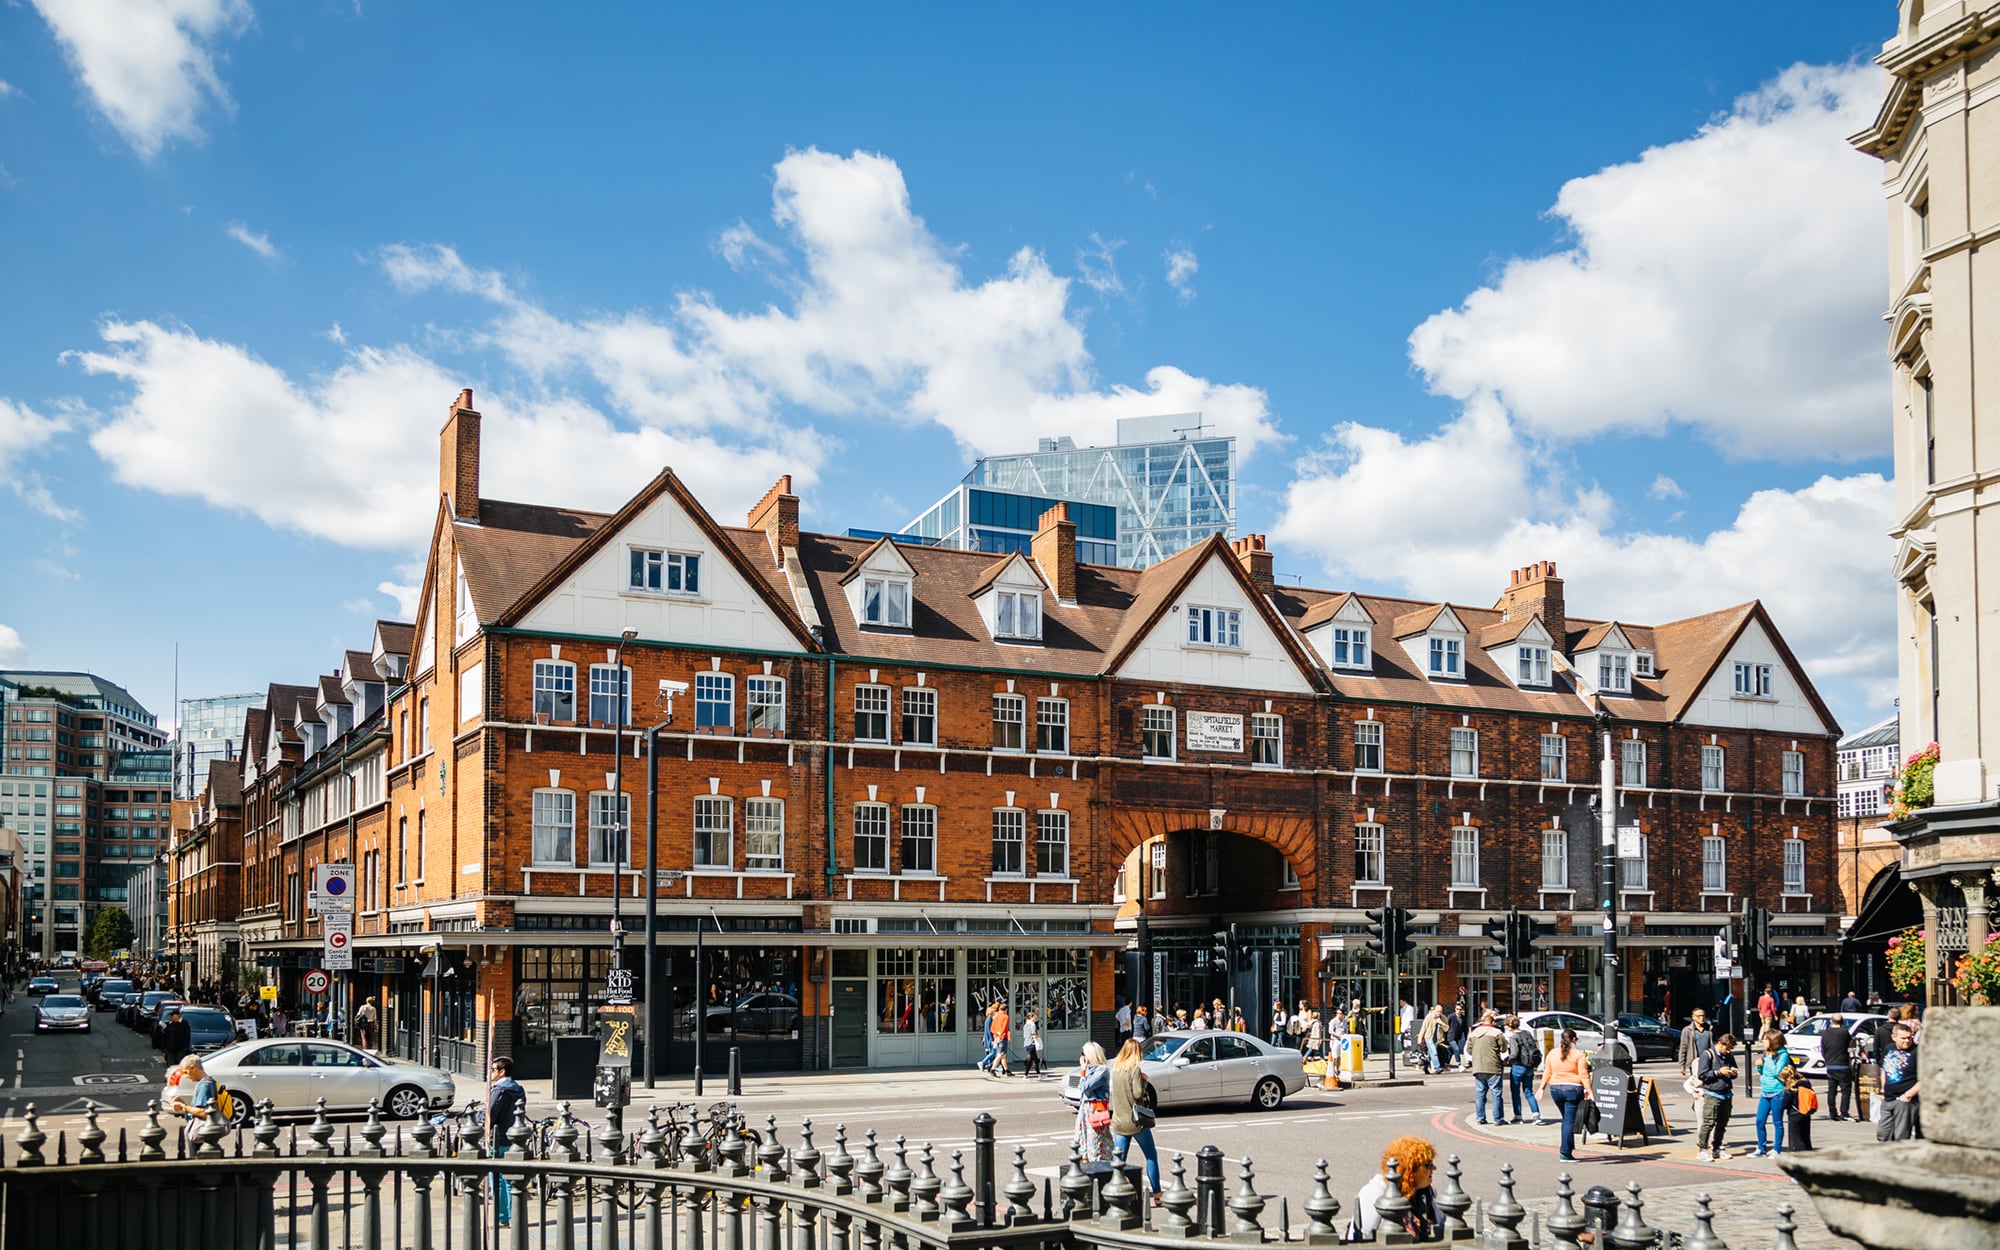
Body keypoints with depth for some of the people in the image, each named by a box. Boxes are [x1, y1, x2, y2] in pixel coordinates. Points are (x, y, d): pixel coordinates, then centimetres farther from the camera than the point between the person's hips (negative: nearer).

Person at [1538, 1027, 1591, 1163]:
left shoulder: (1552, 1053, 7)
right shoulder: (1578, 1054, -7)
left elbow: (1547, 1073, 10)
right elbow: (1583, 1075, -10)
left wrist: (1542, 1088, 18)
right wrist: (1589, 1091, -8)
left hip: (1555, 1089, 5)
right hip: (1573, 1090, -5)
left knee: (1566, 1119, 19)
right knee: (1570, 1121, -2)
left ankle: (1570, 1147, 21)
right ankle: (1565, 1153, -5)